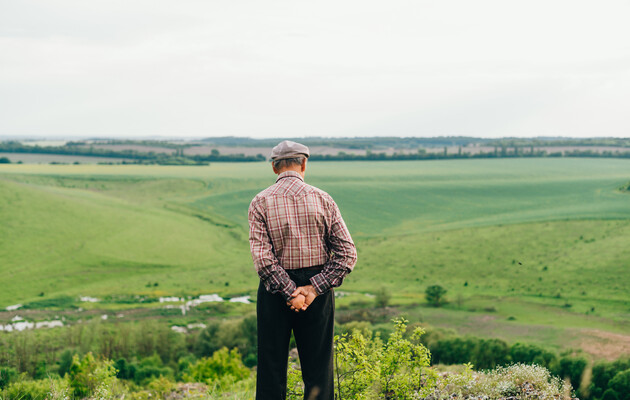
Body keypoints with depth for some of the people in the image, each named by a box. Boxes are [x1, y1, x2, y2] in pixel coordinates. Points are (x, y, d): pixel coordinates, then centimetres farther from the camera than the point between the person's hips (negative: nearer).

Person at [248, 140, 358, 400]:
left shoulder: (261, 202, -5)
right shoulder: (323, 200, -1)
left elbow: (262, 256, -16)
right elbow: (347, 253, -7)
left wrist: (290, 292, -14)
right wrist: (314, 289, -11)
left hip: (275, 290, -1)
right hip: (317, 286, 1)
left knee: (271, 369, 9)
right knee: (319, 370, 9)